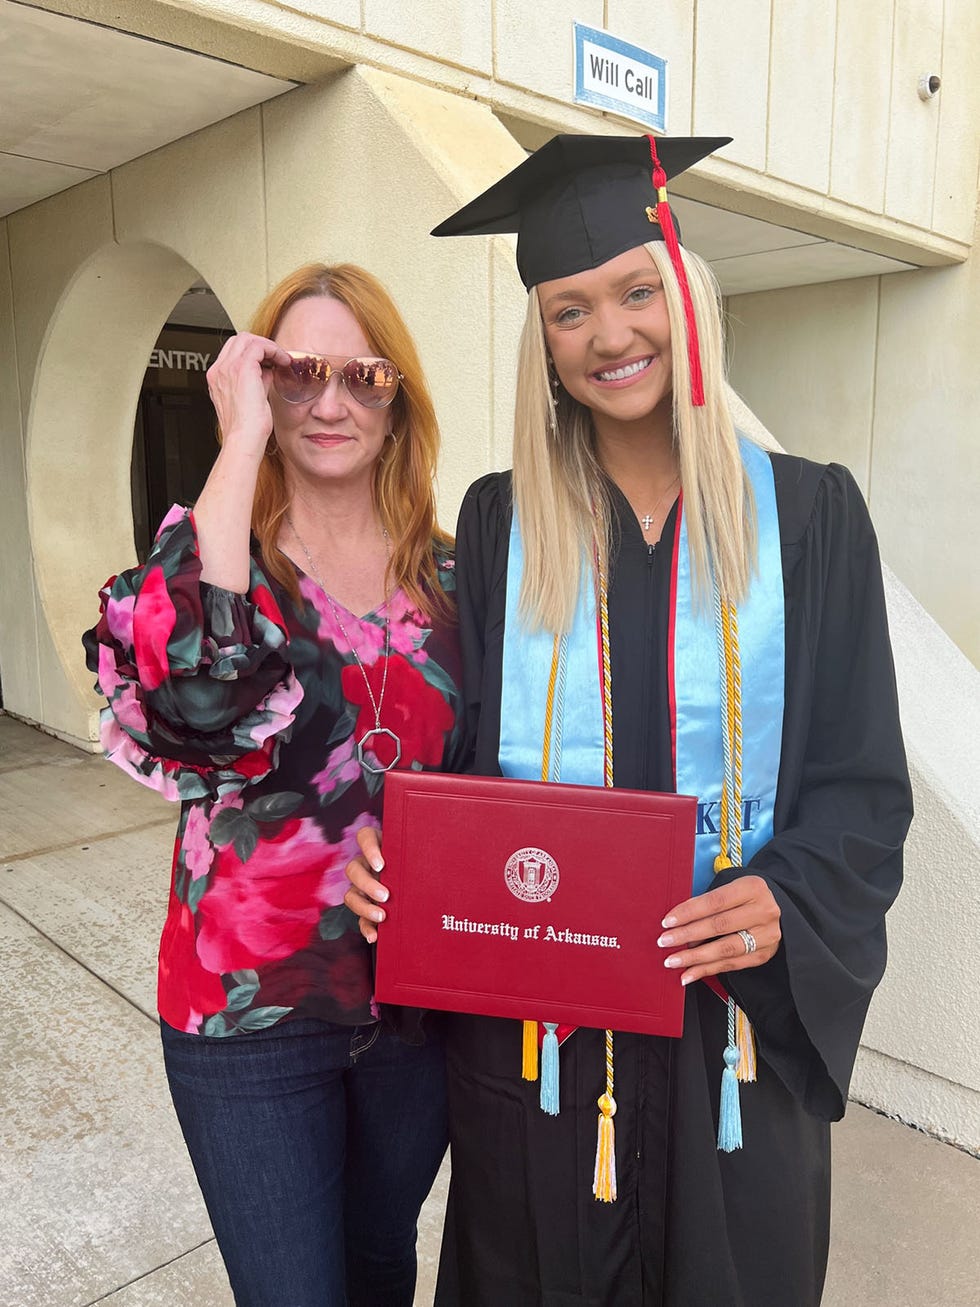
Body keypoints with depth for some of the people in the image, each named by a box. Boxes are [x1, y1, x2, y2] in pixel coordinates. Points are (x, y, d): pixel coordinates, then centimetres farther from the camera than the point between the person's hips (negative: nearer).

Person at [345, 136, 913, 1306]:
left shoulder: (806, 514, -3)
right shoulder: (499, 522, 0)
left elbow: (859, 780, -4)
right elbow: (455, 754, 3)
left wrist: (783, 903, -21)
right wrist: (393, 851, -16)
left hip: (732, 1009, 0)